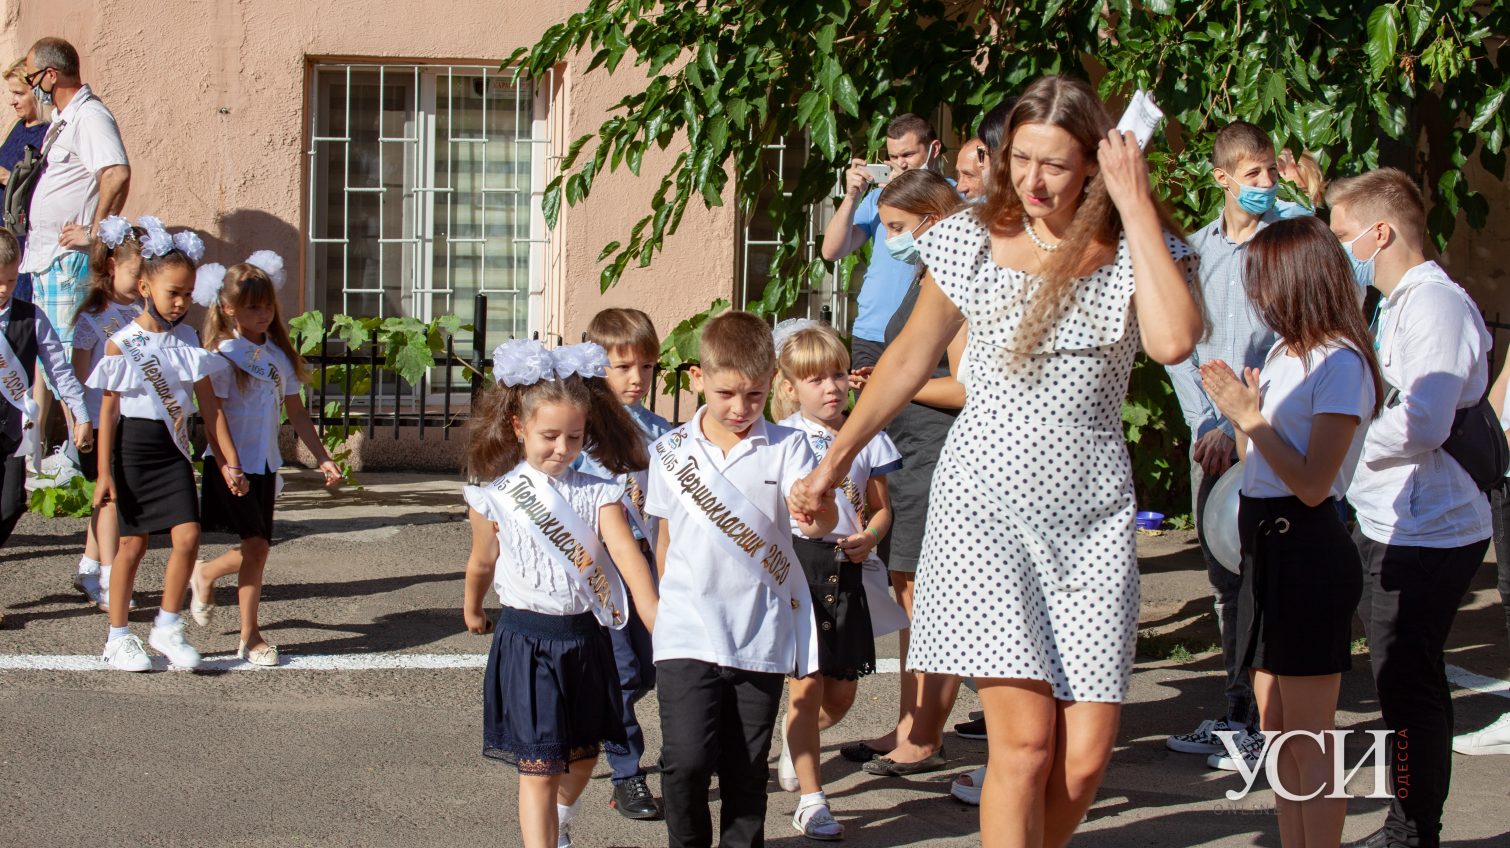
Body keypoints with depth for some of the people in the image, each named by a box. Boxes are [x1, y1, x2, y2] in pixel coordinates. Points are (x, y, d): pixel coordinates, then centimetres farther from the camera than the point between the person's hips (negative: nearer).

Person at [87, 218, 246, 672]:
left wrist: (229, 462, 5)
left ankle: (167, 627, 8)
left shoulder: (187, 340, 4)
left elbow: (210, 405, 7)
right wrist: (104, 472, -9)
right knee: (133, 542, 3)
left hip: (174, 449, 4)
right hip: (134, 446, -4)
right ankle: (118, 637, 16)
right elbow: (108, 410, -6)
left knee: (188, 536, -8)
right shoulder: (121, 344, -8)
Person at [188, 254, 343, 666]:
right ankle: (204, 574, 16)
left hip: (265, 465, 6)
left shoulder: (279, 354, 9)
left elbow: (295, 411, 14)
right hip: (232, 464, -6)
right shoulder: (225, 354, -9)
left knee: (258, 549, 6)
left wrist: (323, 458, 12)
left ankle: (248, 637, 16)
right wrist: (228, 467, -22)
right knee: (254, 545, -11)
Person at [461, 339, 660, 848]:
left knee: (581, 758, 16)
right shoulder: (496, 499, -5)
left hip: (585, 638, 3)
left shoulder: (598, 495, -3)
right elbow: (482, 564, 12)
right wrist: (472, 612, 26)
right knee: (538, 767, -5)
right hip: (526, 640, -3)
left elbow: (627, 555, -17)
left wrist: (659, 625, -28)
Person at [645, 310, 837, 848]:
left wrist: (819, 516, -40)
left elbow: (817, 520, -17)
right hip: (688, 634, 0)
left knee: (746, 767, 8)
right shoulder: (672, 452, 4)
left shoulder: (786, 449, -2)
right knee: (687, 759, -10)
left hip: (762, 635, 0)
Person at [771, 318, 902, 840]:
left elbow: (881, 507, 12)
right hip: (794, 561, -4)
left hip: (845, 567, 4)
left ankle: (794, 736, 43)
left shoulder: (867, 437, 7)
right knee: (807, 684, -7)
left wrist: (869, 538, -6)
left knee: (842, 694, 10)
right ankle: (811, 802, 0)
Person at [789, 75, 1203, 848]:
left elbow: (1173, 341, -20)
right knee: (1025, 738, -15)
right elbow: (911, 357, 16)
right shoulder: (971, 241, 3)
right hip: (985, 501, -1)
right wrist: (836, 459, 19)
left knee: (1085, 756, -3)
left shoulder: (1135, 252, 1)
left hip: (1091, 515, 1)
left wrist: (1135, 205, -16)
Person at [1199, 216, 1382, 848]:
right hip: (1266, 545, 9)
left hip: (1306, 552, -9)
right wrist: (1238, 411, 2)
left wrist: (1249, 417, -18)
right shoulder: (1284, 353, 12)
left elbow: (1312, 484, -20)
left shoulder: (1339, 363, -14)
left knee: (1310, 741, -5)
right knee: (1276, 730, 12)